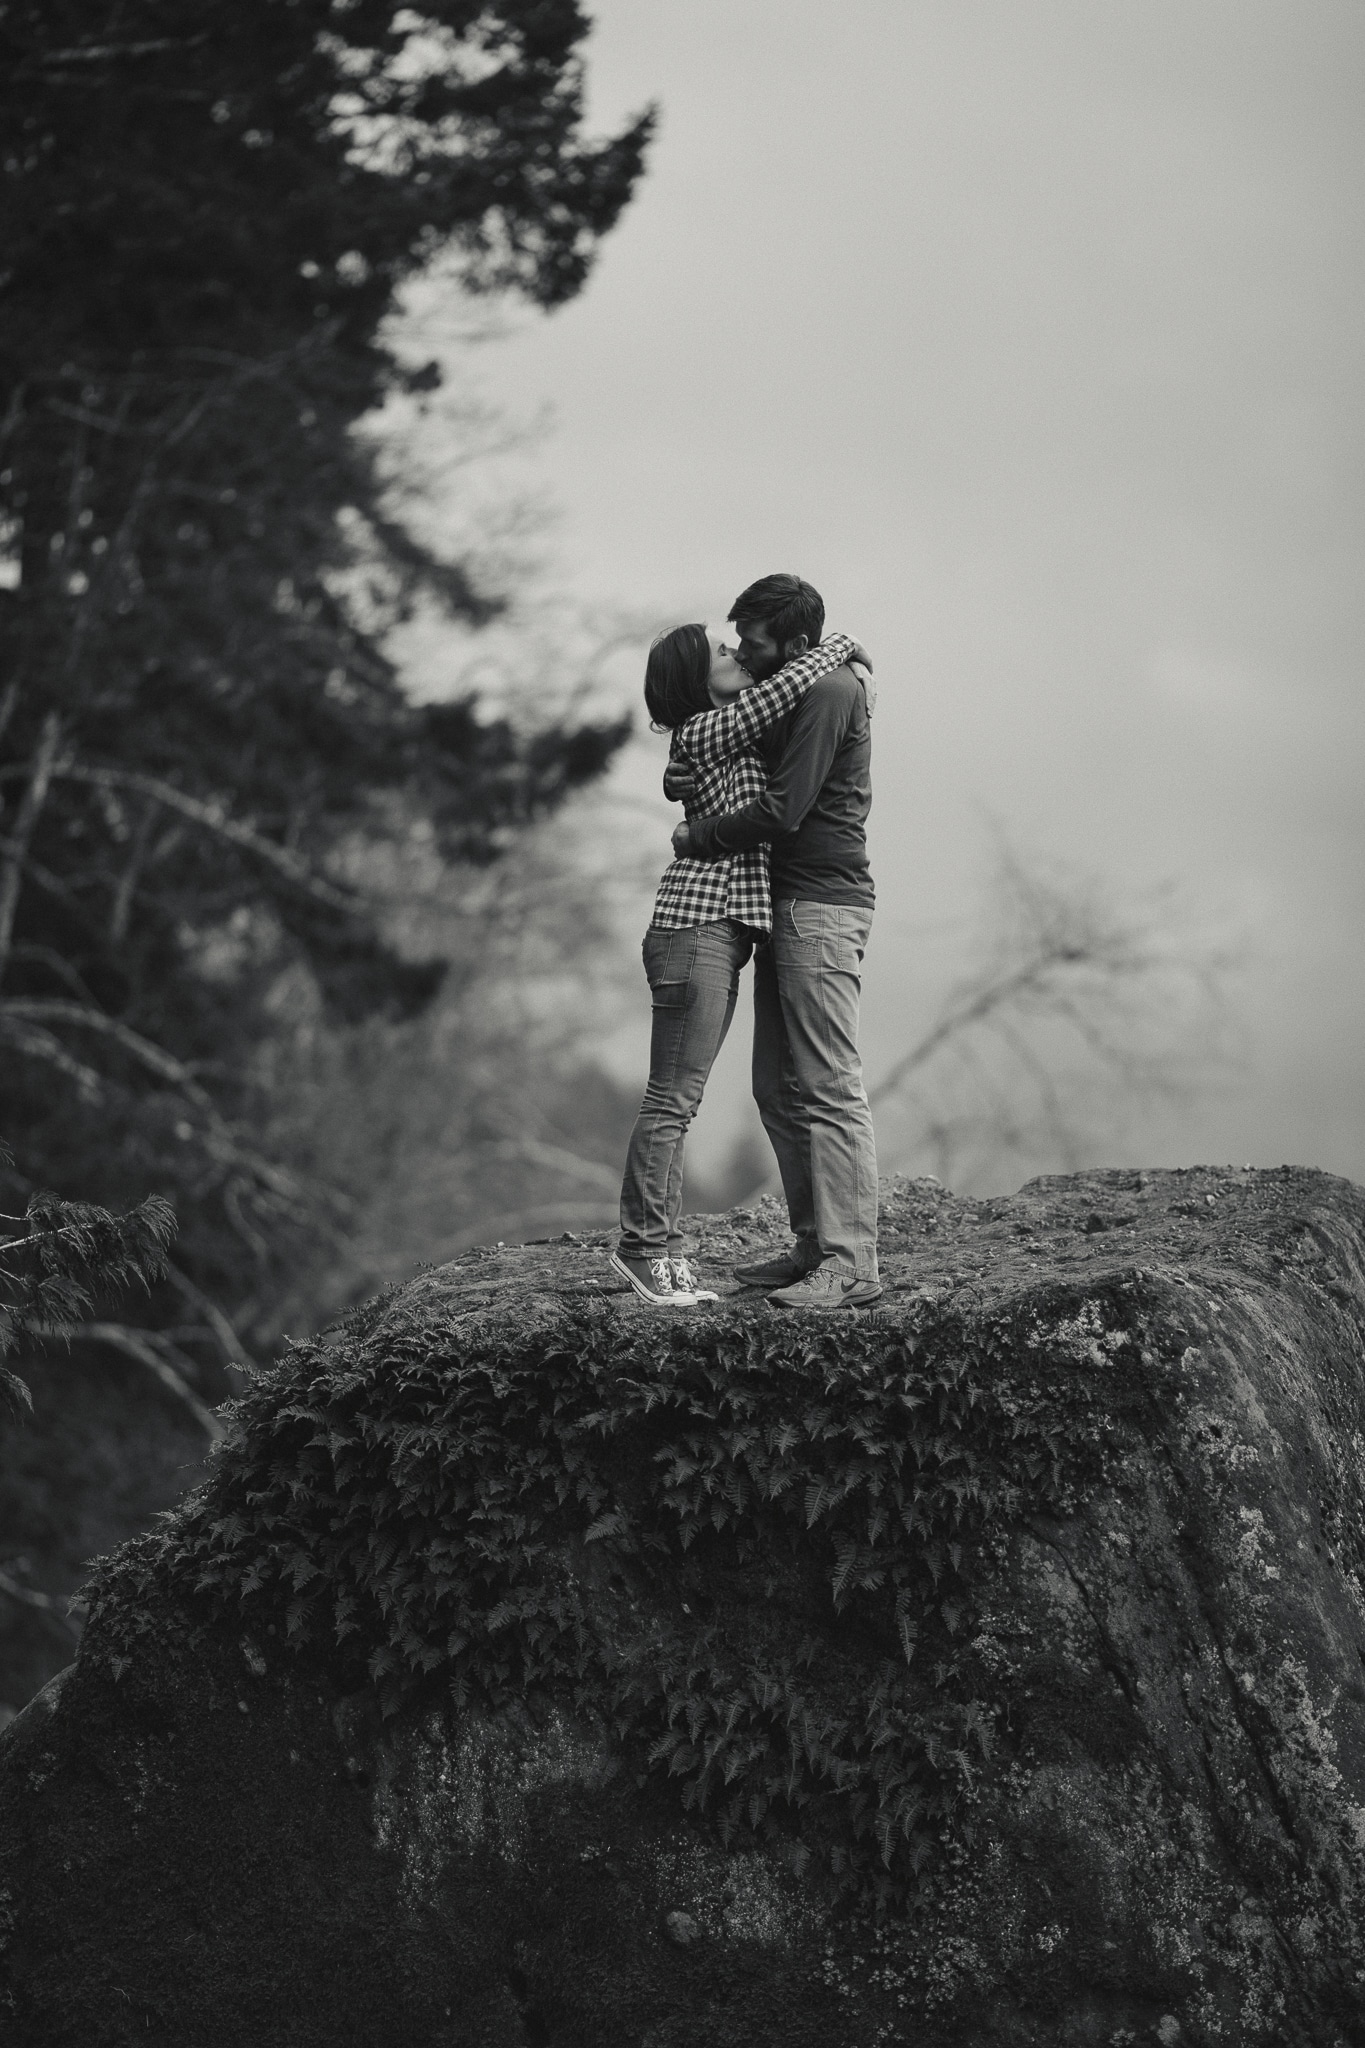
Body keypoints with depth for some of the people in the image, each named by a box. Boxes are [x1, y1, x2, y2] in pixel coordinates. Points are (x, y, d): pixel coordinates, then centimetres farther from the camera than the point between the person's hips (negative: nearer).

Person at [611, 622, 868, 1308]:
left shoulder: (728, 731, 17)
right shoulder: (703, 734, -9)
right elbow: (785, 686, -17)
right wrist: (838, 648, -1)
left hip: (720, 929, 10)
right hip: (697, 925, -10)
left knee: (678, 1100, 8)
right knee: (672, 1099, -8)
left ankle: (662, 1248, 9)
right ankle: (643, 1244, -5)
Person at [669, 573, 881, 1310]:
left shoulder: (829, 690, -14)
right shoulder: (793, 691, 18)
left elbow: (782, 808, -20)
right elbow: (753, 778, 27)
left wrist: (695, 837, -9)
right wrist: (686, 780, 7)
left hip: (823, 908, -10)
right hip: (785, 904, 10)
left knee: (830, 1088, -11)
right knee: (778, 1089, 10)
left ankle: (851, 1267, -11)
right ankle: (815, 1246, 15)